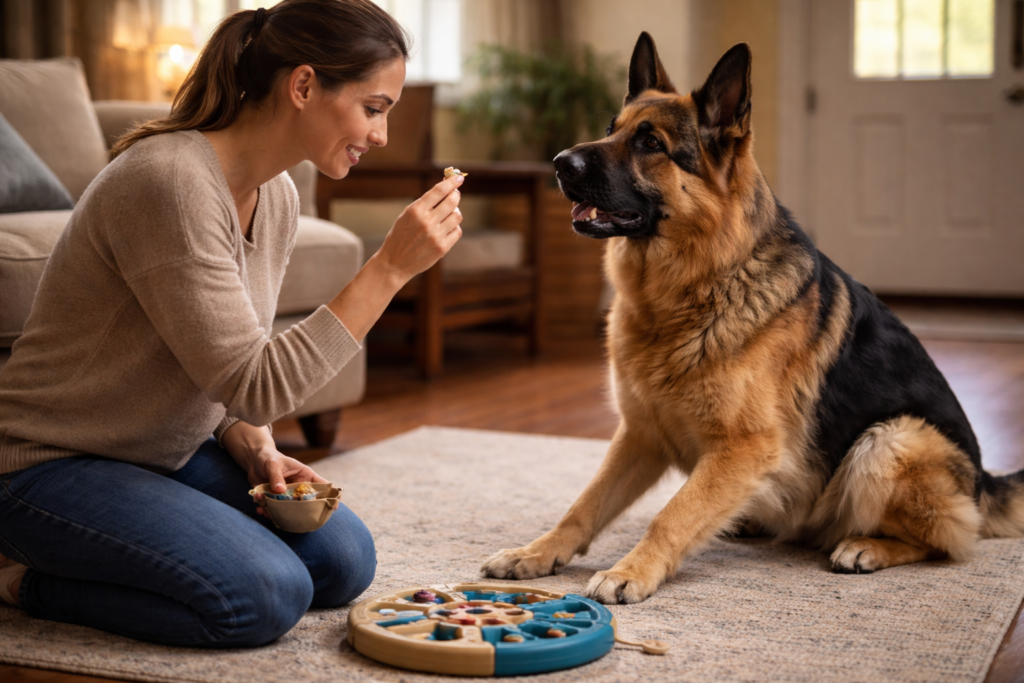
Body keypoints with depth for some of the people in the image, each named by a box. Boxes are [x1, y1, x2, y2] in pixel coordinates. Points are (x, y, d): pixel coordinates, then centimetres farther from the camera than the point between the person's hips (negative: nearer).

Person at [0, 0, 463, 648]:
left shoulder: (278, 197, 2)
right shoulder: (171, 181, -27)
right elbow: (256, 387, -28)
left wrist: (256, 450, -8)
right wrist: (391, 267, -29)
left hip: (172, 451, 9)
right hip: (53, 466, -9)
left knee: (344, 563, -1)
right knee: (266, 595, -24)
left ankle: (94, 559, 12)